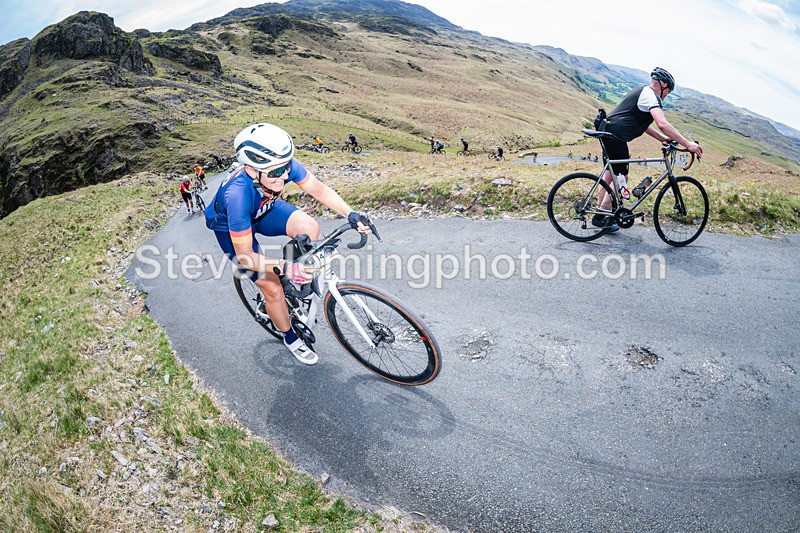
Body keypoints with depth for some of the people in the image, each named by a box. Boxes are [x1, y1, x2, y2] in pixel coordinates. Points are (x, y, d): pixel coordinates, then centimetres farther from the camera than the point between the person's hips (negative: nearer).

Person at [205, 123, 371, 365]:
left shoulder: (283, 165, -31)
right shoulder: (238, 195, -43)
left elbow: (318, 188, -15)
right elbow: (244, 255, -36)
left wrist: (351, 214, -28)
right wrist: (283, 266, -51)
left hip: (262, 209, 5)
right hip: (229, 227, -4)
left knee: (309, 228, -22)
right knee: (273, 288, -11)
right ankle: (290, 338, 19)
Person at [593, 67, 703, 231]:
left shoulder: (642, 92, 23)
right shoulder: (650, 95, -9)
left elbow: (643, 124, 24)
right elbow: (662, 124, -22)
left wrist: (663, 138, 13)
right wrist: (687, 144, -23)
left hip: (607, 131, 10)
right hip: (615, 136, -10)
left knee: (611, 172, 18)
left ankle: (600, 210, 26)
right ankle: (601, 217, 1)